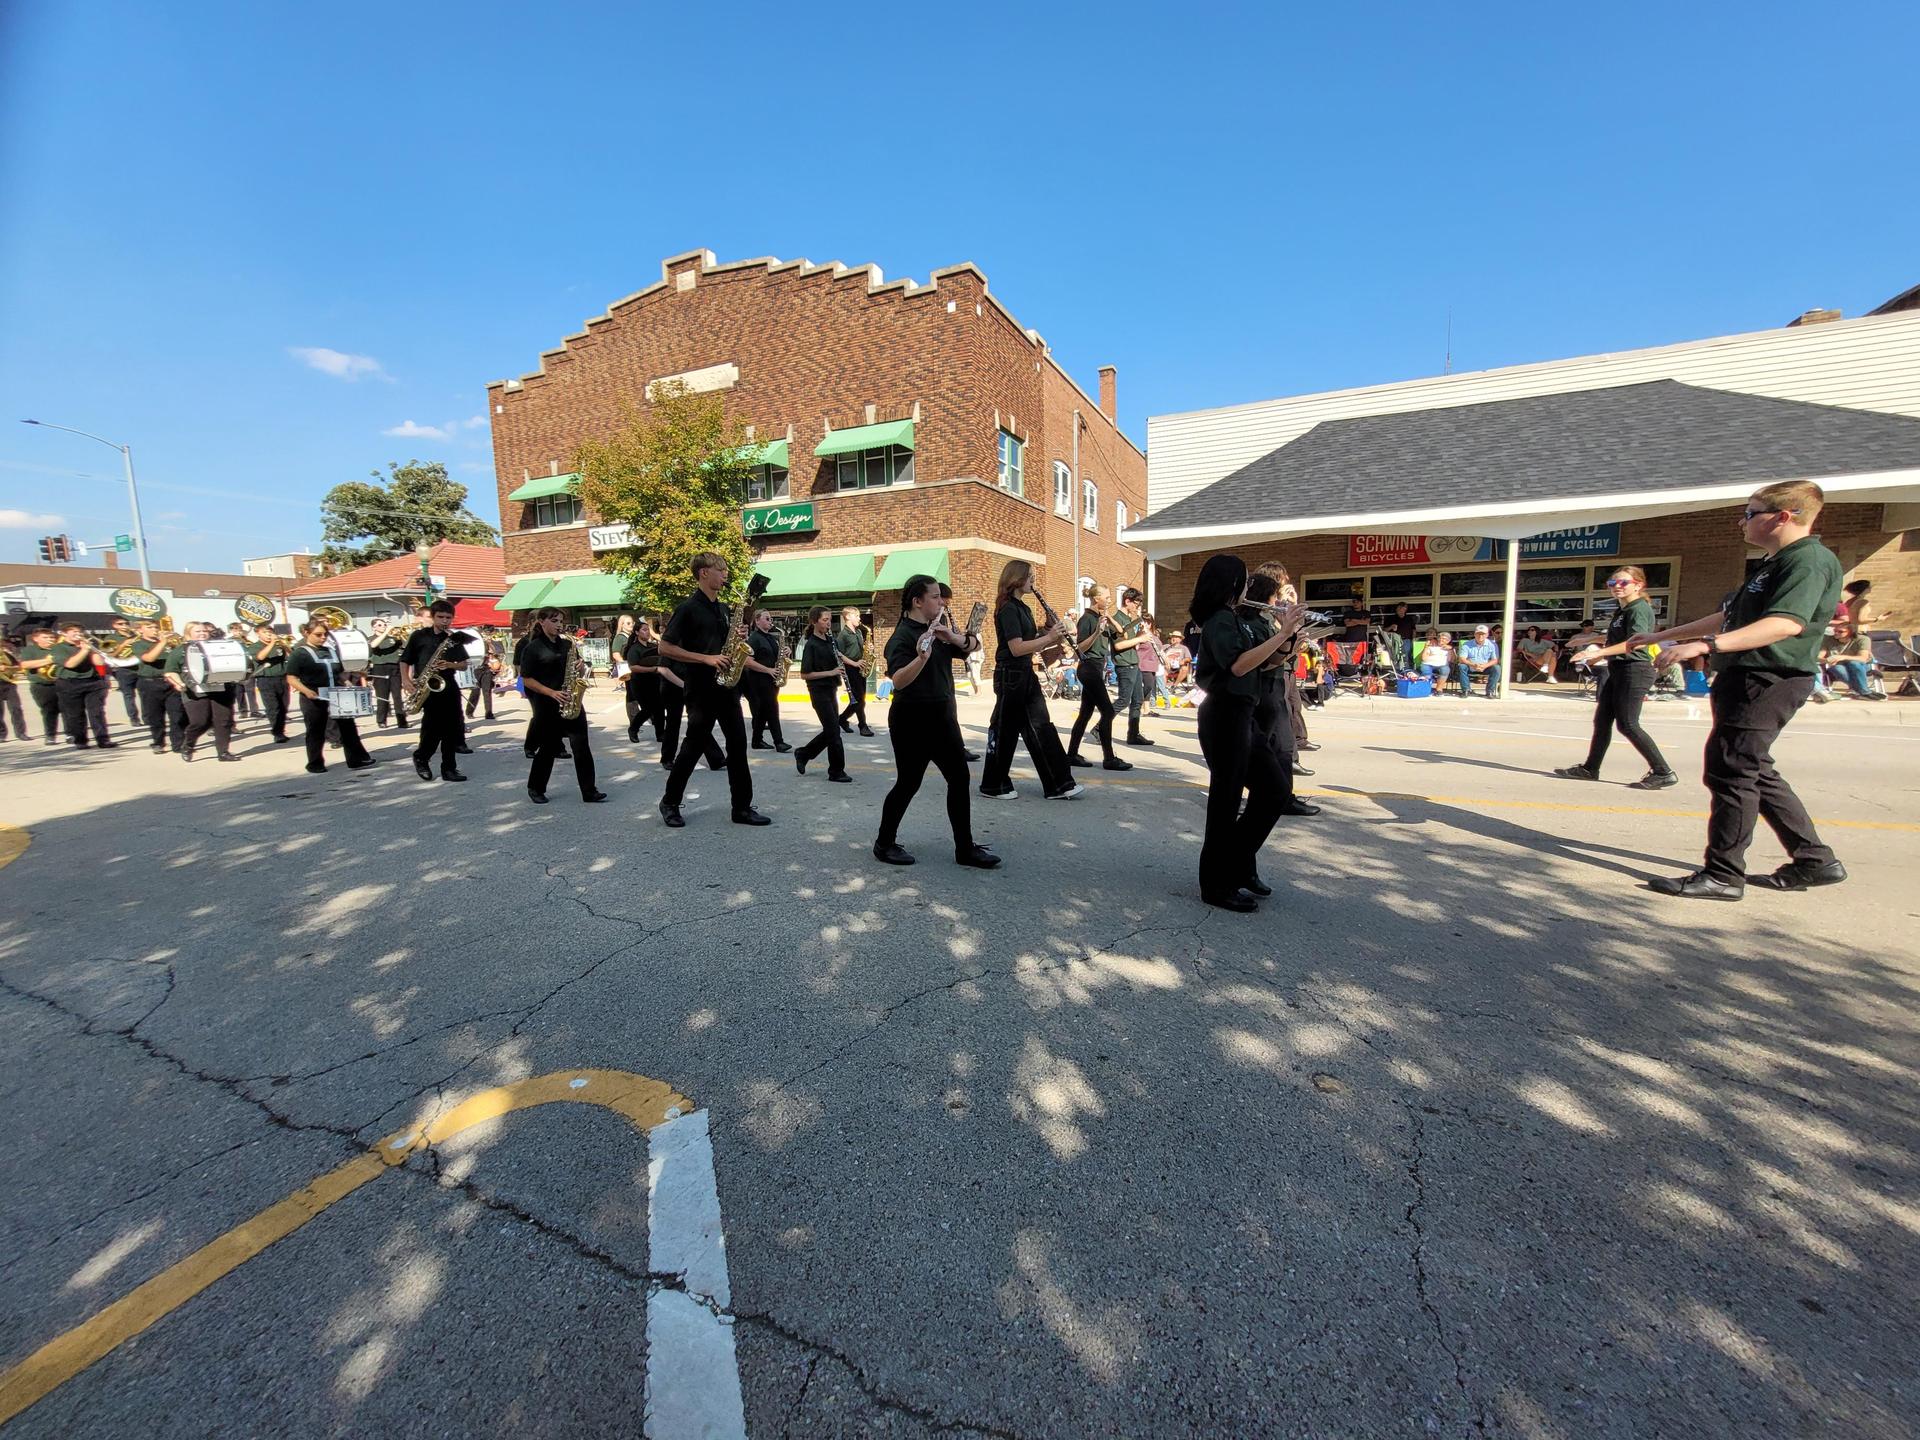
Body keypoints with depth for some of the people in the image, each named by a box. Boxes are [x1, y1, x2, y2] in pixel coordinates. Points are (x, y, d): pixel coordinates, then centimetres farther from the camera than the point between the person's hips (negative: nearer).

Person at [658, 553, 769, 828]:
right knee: (695, 745, 2)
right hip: (701, 689, -7)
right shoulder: (688, 608, -8)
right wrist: (706, 659, -19)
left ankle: (742, 807, 9)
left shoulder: (723, 609, 14)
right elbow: (664, 648, -13)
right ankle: (670, 802, 20)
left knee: (737, 744, 3)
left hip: (726, 687, 7)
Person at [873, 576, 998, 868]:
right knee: (909, 783, 1)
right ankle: (884, 844, 20)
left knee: (959, 779, 6)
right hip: (912, 721, -8)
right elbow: (898, 681, -28)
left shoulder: (938, 627, 10)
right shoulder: (903, 636, -15)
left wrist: (953, 637, -17)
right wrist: (921, 656, -43)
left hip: (941, 717, 8)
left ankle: (965, 848, 14)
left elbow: (973, 644, 3)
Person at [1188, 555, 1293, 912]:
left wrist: (1285, 635, 6)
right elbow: (1239, 665, -28)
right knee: (1227, 798, -2)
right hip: (1225, 717, -10)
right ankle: (1217, 886, 10)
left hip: (1238, 716, 10)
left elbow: (1261, 663, 18)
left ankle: (1235, 866, 21)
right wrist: (1282, 635, -26)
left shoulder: (1230, 618, 17)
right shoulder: (1220, 620, -13)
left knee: (1273, 787, 13)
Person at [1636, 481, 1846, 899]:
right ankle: (1814, 861, 25)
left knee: (1731, 771, -8)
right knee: (1754, 772, 16)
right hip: (1748, 680, 11)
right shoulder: (1774, 564, 21)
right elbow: (1728, 618, 28)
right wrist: (1661, 636, 28)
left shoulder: (1809, 560, -13)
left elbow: (1786, 623, -28)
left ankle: (1723, 876, -3)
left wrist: (1705, 645, -38)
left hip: (1767, 681, -11)